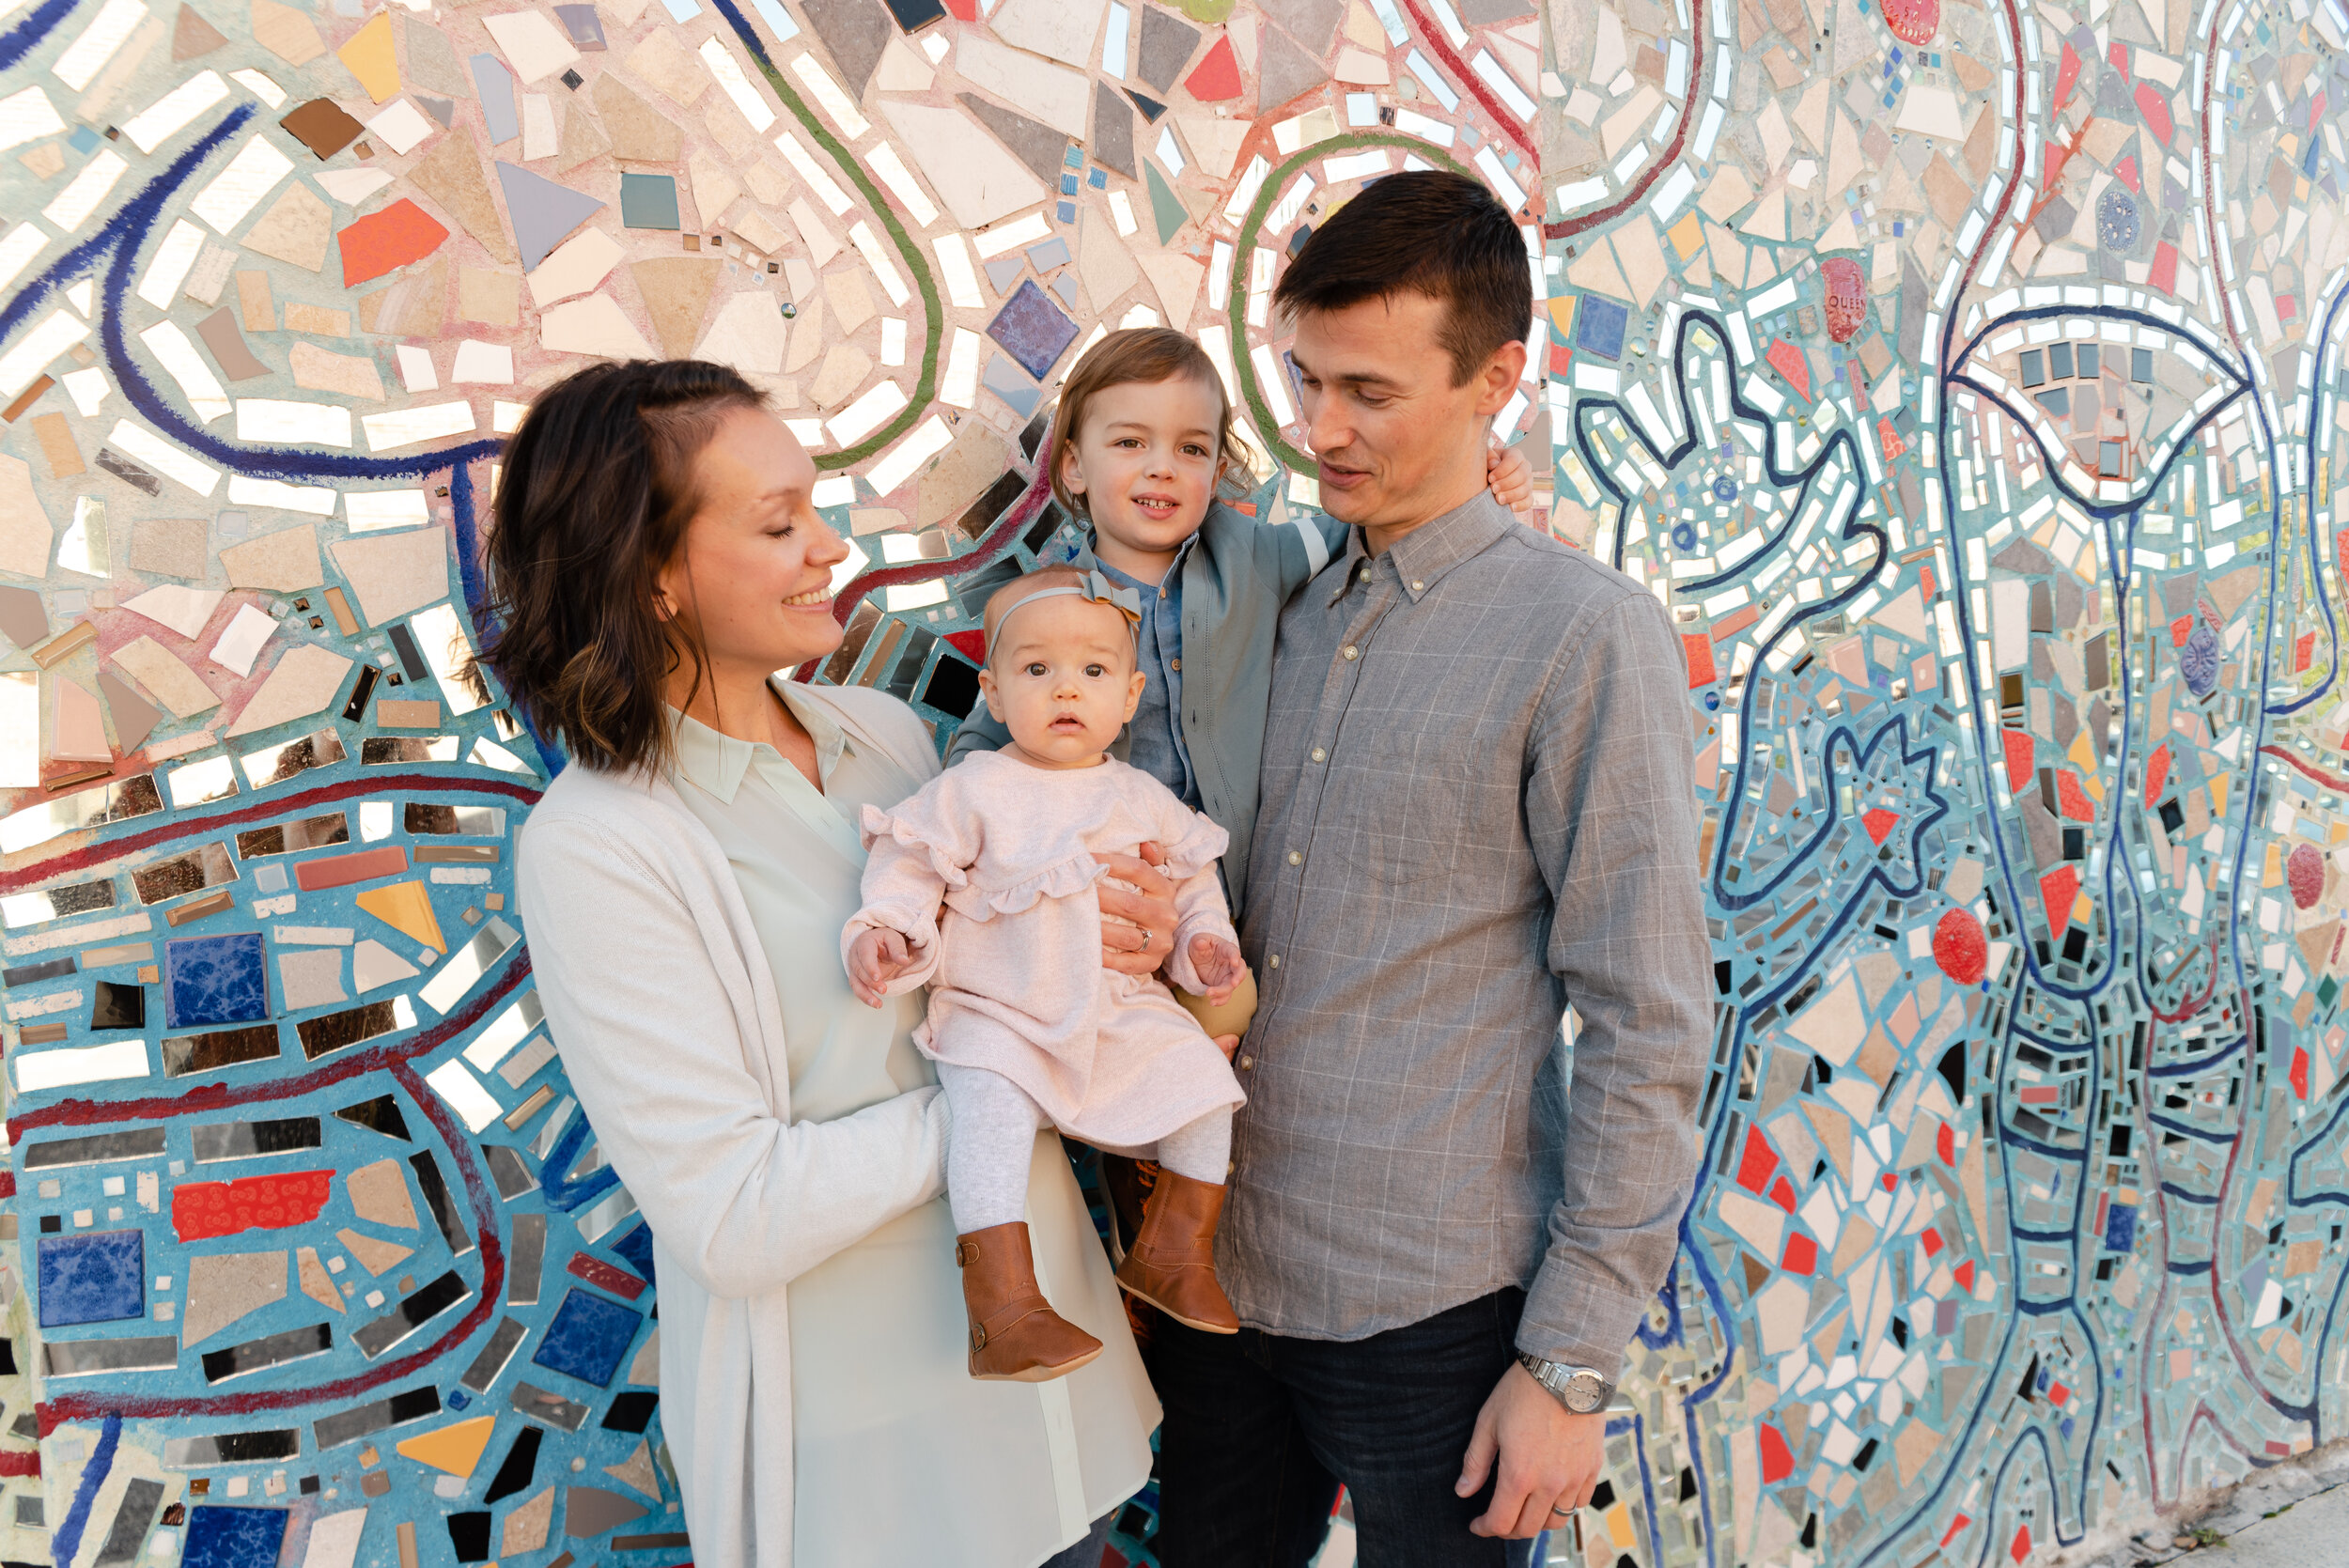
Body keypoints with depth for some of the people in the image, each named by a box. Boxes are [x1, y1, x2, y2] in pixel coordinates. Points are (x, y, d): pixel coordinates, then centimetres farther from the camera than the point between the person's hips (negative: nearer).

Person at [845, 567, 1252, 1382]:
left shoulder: (1143, 799, 8)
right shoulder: (975, 791, -4)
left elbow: (1191, 880, 19)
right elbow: (912, 864, -3)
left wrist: (1204, 940, 2)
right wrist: (885, 930, -20)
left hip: (1121, 1009, 4)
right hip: (994, 1013, -4)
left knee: (1200, 1074, -10)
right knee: (990, 1101, -30)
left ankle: (1175, 1251, 9)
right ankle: (1005, 1305, -29)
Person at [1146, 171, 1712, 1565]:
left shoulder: (1589, 636, -11)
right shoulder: (1285, 610, 6)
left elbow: (1647, 1030, -12)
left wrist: (1572, 1362, -12)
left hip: (1432, 1308, -5)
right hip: (1223, 1274, 6)